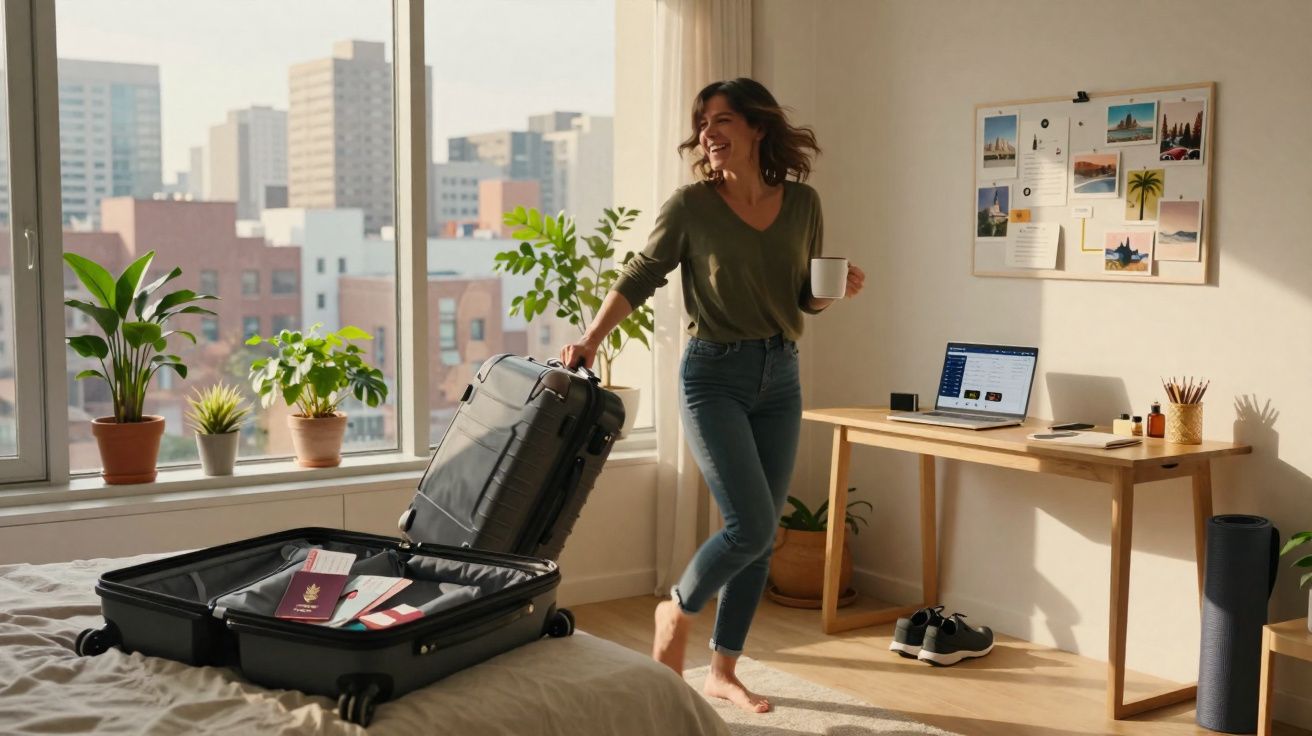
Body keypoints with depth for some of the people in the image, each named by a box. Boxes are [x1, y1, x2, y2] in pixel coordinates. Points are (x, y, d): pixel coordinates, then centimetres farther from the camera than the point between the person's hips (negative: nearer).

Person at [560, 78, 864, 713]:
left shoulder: (802, 203, 2)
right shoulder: (691, 207, -8)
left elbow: (808, 299, 11)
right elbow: (639, 278, 0)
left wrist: (839, 288, -10)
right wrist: (591, 340, -9)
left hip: (780, 377, 4)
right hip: (714, 375, -4)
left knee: (761, 534, 7)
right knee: (751, 526, -13)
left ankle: (723, 671, 22)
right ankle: (677, 610, 17)